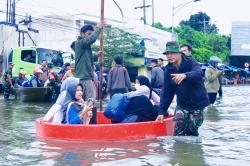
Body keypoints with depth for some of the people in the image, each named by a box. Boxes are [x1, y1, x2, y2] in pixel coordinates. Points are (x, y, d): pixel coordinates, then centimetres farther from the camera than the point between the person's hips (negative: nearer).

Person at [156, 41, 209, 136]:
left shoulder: (191, 62, -11)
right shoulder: (168, 70, 0)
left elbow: (198, 73, -34)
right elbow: (166, 92, 4)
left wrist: (185, 75, -55)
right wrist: (162, 111, 0)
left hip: (197, 104, -3)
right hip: (182, 104, 3)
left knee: (192, 132, 3)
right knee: (178, 132, -9)